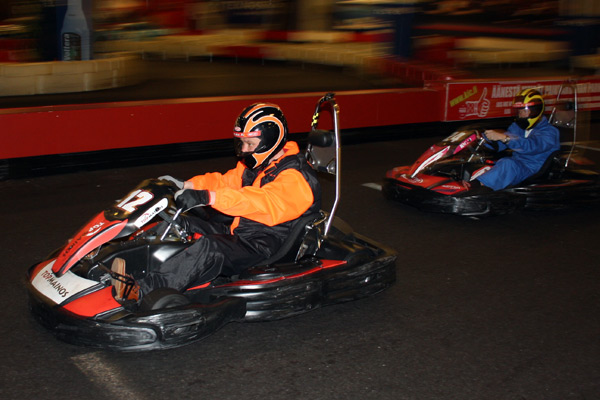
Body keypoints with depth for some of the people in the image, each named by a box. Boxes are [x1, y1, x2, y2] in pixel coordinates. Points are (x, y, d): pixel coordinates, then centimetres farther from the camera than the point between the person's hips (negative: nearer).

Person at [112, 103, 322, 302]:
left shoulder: (296, 178, -17)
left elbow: (265, 203, -33)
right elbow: (227, 181, 15)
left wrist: (208, 197, -43)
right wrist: (186, 185, -3)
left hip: (263, 247, -10)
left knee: (208, 246, -34)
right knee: (181, 224, -4)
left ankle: (140, 291, -44)